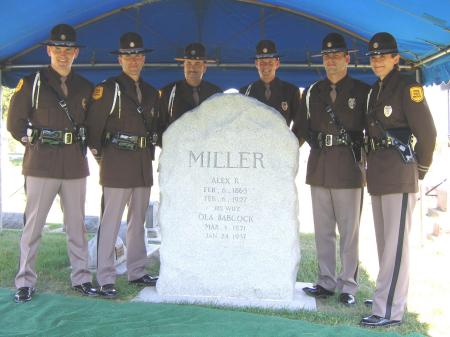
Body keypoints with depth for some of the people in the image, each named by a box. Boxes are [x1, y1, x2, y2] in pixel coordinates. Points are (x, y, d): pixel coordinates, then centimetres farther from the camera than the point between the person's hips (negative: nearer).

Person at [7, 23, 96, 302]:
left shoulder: (86, 88, 10)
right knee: (33, 224, 1)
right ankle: (26, 282, 12)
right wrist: (36, 142, 0)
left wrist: (85, 145, 7)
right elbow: (15, 122, 4)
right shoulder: (31, 84, 0)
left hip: (76, 165, 3)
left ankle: (81, 277, 19)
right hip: (41, 165, -3)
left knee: (77, 224, 9)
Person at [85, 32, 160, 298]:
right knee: (111, 221, -5)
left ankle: (137, 271, 24)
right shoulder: (108, 89, -5)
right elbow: (93, 125, -6)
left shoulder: (152, 93, 13)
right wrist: (99, 154, -4)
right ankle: (106, 280, 2)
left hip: (144, 165, 6)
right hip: (117, 164, -6)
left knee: (138, 221, 13)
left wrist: (150, 154, 13)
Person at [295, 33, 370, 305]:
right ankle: (326, 282, 21)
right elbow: (301, 128, 16)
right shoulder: (312, 93, 12)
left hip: (349, 169, -4)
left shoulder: (362, 92, 0)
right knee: (323, 230, 10)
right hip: (319, 168, 4)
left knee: (349, 231, 1)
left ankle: (348, 286, 11)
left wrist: (360, 152, -6)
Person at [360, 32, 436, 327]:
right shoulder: (375, 91, 16)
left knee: (395, 242, -8)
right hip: (378, 172, 9)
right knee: (384, 239, 15)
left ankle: (389, 310, -5)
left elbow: (427, 132, -9)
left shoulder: (407, 87, -7)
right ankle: (392, 296, 27)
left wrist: (420, 169, 0)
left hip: (399, 173, -9)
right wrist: (372, 164, 12)